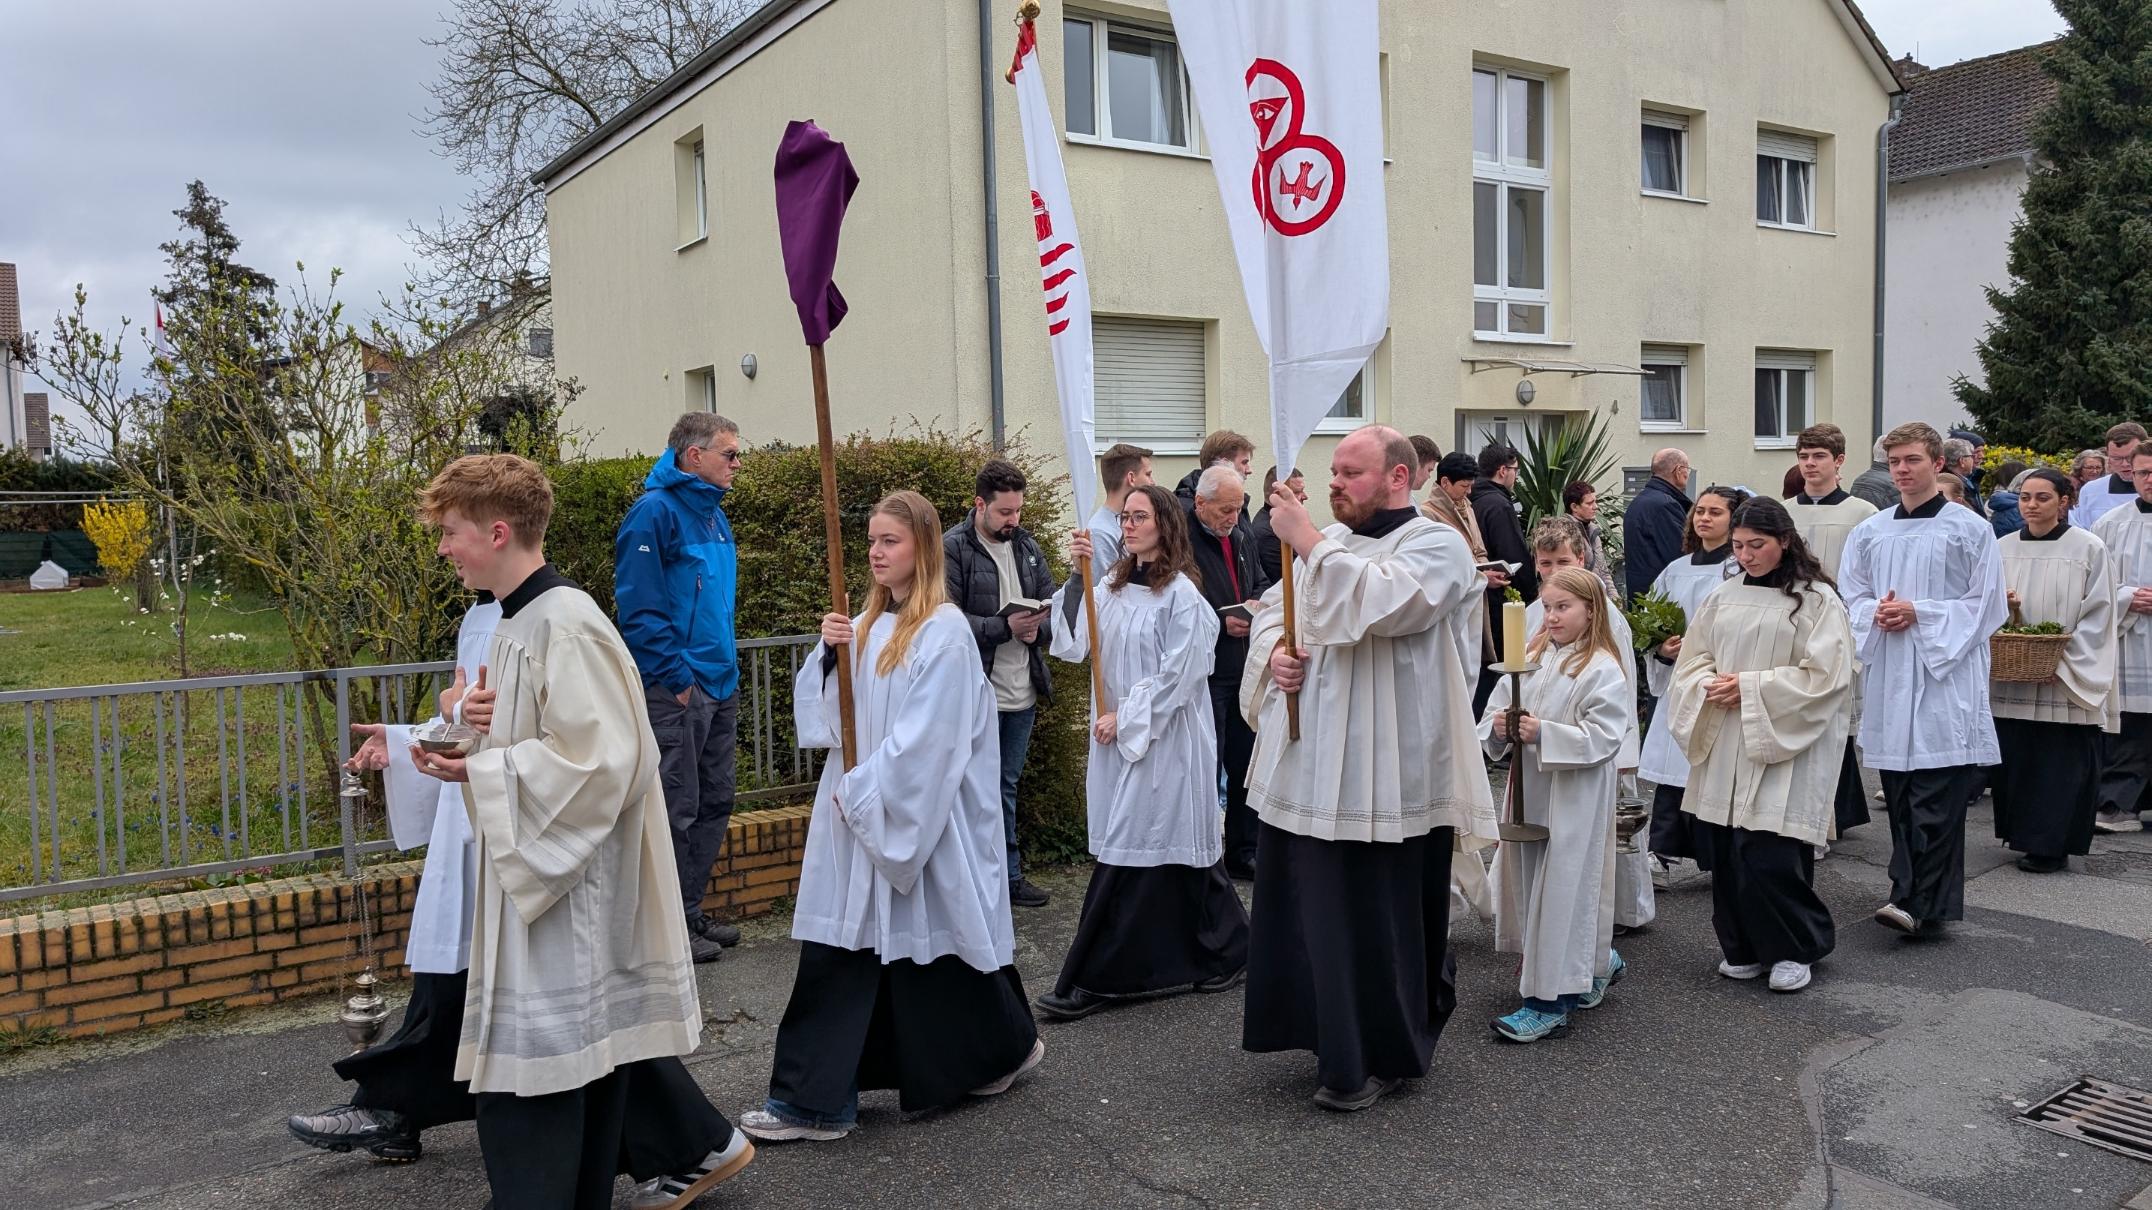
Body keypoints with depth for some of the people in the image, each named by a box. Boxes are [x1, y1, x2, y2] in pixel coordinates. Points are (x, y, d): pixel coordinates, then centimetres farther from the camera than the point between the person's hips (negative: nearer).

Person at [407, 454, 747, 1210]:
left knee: (531, 1069, -1)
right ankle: (692, 1148, 36)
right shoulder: (518, 622, 9)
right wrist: (483, 725, 1)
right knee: (601, 1024, 20)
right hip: (539, 866, 10)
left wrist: (479, 769, -18)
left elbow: (593, 760, -25)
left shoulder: (565, 627, -21)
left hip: (569, 877, -10)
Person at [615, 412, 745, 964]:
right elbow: (640, 606, -19)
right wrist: (677, 677, -19)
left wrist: (727, 670, 17)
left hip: (720, 688, 9)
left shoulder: (714, 514, 15)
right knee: (677, 810, -2)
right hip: (676, 690, -9)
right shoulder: (654, 511, -13)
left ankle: (691, 911, 27)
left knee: (715, 804, 15)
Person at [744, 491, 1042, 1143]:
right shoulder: (867, 626, 9)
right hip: (857, 811, 7)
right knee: (837, 947, 3)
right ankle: (814, 1100, 8)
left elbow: (927, 736, -18)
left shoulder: (944, 631, -13)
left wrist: (863, 790, -14)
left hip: (920, 816, -6)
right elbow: (822, 712, 9)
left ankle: (1005, 1045, 34)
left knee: (930, 943, 9)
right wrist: (829, 654, -8)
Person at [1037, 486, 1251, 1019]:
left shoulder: (1180, 595, -11)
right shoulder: (1114, 589, 9)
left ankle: (1094, 979, 2)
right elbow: (1076, 644, -2)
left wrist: (1125, 717, -13)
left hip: (1163, 739, -7)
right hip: (1120, 736, 7)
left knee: (1128, 853, -4)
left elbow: (1177, 675, -14)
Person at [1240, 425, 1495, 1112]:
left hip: (1378, 775, -7)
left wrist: (1307, 541, -21)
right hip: (1307, 765, 7)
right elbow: (1274, 609, 18)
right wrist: (1274, 650, -4)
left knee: (1370, 919, 2)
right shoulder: (1331, 540, 13)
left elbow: (1379, 604, -25)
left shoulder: (1435, 545, -7)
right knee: (1308, 907, 15)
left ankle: (1380, 1058, 18)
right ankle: (1330, 1031, 33)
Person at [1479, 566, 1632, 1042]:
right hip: (1528, 792, 7)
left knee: (1561, 892, -2)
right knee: (1529, 887, 14)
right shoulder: (1530, 657, 9)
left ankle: (1549, 1002, 6)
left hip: (1573, 801, -7)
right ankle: (1596, 964, 36)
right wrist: (1499, 726, -12)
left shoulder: (1603, 670, -10)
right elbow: (1496, 709, 10)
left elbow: (1603, 736, -17)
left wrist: (1544, 733, -25)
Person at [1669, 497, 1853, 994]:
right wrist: (1709, 687, -8)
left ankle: (1796, 948, 13)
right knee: (1726, 848, 6)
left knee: (1770, 854, -8)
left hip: (1784, 746, -5)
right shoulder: (1724, 596, 10)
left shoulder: (1817, 600, -4)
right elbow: (1693, 659, 14)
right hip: (1724, 746, 5)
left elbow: (1823, 675, -11)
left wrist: (1751, 687, -14)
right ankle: (1744, 948, 22)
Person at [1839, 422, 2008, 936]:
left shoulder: (1969, 529, 0)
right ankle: (1932, 900, 19)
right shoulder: (1869, 532, 12)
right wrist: (1876, 613, -7)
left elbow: (1985, 604, -2)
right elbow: (1850, 596, 14)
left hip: (1945, 675, -4)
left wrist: (1920, 613, -13)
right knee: (1900, 798, 8)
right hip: (1888, 678, 5)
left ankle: (1917, 902, -8)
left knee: (1936, 801, -9)